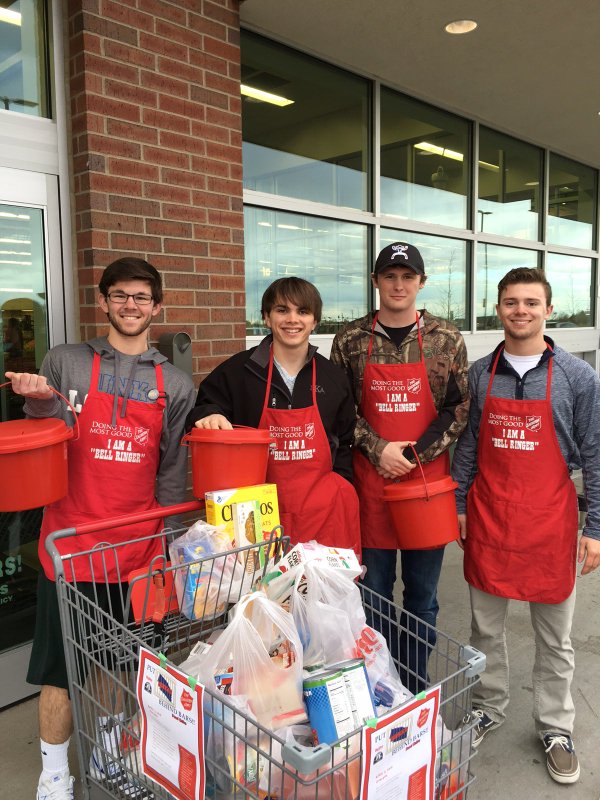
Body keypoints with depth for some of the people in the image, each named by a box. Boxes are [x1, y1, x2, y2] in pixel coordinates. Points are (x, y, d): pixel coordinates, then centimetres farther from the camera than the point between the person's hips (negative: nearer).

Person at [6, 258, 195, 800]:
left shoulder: (175, 385, 5)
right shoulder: (66, 362, 2)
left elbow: (173, 473, 6)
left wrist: (161, 542, 3)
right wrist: (41, 402, -14)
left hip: (138, 551, 2)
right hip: (71, 545, -1)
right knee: (62, 667, 7)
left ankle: (108, 756, 39)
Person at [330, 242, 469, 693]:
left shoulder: (447, 340, 0)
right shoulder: (350, 340, 0)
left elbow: (459, 410, 1)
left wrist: (415, 454, -11)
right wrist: (378, 449, -11)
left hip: (427, 481, 0)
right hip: (369, 481, 0)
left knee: (422, 593, 13)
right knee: (376, 589, 12)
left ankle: (415, 686, 33)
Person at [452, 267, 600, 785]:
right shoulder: (480, 374, 2)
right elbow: (467, 446, 8)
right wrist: (459, 507, 7)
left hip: (549, 521, -2)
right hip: (487, 517, 2)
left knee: (554, 637, 13)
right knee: (485, 626, 15)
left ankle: (556, 727, 32)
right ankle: (489, 708, 35)